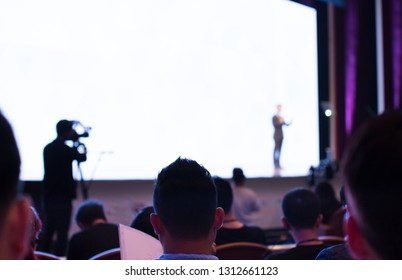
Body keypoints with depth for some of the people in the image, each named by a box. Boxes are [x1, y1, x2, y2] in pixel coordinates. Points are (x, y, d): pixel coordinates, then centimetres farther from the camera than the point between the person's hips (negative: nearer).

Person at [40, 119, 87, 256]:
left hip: (48, 193, 7)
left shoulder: (48, 148, 8)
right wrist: (84, 151, 24)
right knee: (62, 230, -5)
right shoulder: (66, 149, -13)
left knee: (48, 227, 12)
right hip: (62, 194, -7)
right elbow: (82, 158, 5)